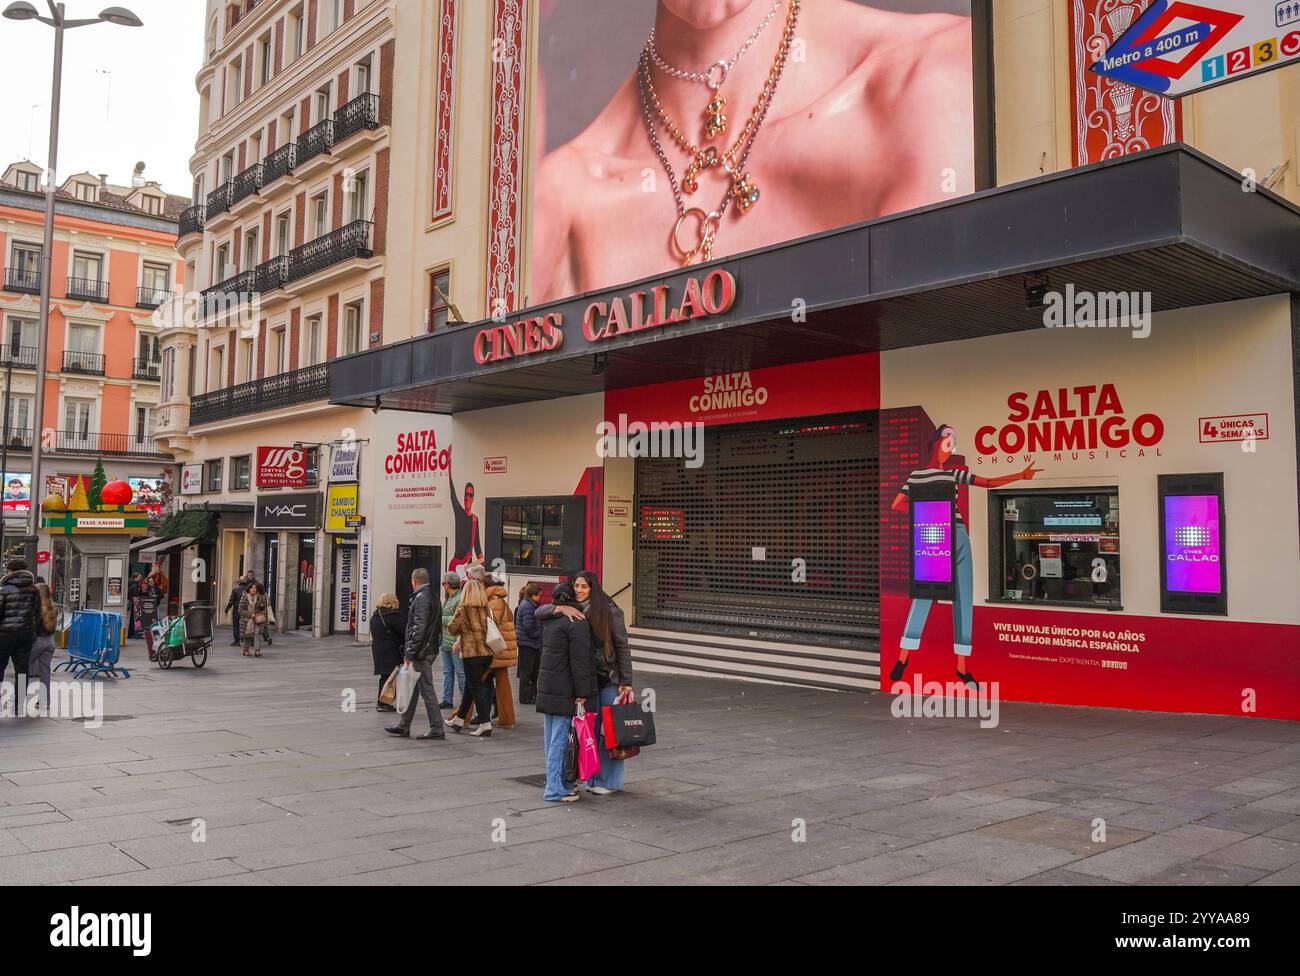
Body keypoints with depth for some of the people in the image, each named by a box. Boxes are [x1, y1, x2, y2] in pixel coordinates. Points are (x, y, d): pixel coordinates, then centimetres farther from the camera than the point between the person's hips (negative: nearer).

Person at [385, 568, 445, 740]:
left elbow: (419, 628, -21)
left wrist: (410, 652, -19)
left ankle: (437, 729, -3)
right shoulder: (432, 596, 16)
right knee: (413, 688, 16)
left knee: (426, 688, -6)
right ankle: (404, 726, 23)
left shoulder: (421, 598, -14)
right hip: (430, 650, 10)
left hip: (422, 652, -10)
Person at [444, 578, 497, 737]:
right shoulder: (487, 609, 1)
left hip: (471, 654, -6)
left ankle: (485, 724, -4)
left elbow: (452, 628, -3)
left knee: (477, 689, 1)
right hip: (488, 652, 6)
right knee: (470, 687, 18)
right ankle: (459, 720, 31)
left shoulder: (463, 610, -11)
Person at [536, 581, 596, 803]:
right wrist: (582, 692, -17)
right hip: (565, 689, -9)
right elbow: (579, 659, -18)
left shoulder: (549, 619, 13)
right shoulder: (577, 622, -14)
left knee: (551, 737, 13)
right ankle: (555, 789, -1)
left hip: (546, 686, 9)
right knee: (561, 738, -4)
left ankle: (562, 782, 25)